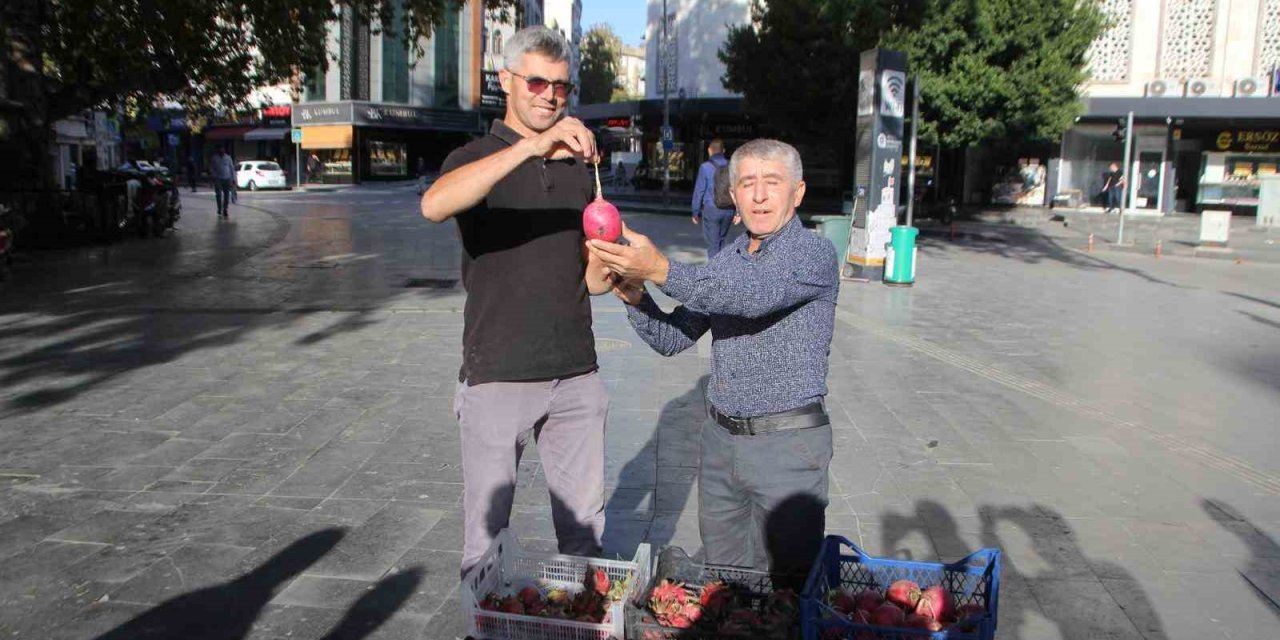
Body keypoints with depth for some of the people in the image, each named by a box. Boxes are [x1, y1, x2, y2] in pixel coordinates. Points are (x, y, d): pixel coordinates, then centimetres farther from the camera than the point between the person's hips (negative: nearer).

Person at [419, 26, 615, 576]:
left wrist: (610, 265, -11)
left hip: (575, 373, 5)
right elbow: (434, 205, -29)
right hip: (498, 376, -4)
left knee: (583, 524, 13)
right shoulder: (477, 159, -3)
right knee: (487, 528, 6)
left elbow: (591, 280, 13)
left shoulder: (579, 166, 13)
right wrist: (530, 146, -38)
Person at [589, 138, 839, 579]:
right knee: (720, 578, 17)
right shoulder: (725, 261, 11)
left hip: (786, 443, -6)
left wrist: (662, 271, -40)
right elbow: (671, 339, 10)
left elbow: (756, 295, -30)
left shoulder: (814, 255, -10)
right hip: (720, 438, 6)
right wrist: (634, 296, -11)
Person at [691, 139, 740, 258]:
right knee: (721, 240, 21)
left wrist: (696, 213, 3)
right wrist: (738, 212, 8)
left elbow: (699, 191, -6)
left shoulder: (706, 167, -7)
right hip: (729, 211, 4)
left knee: (713, 244, 1)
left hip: (711, 209, -4)